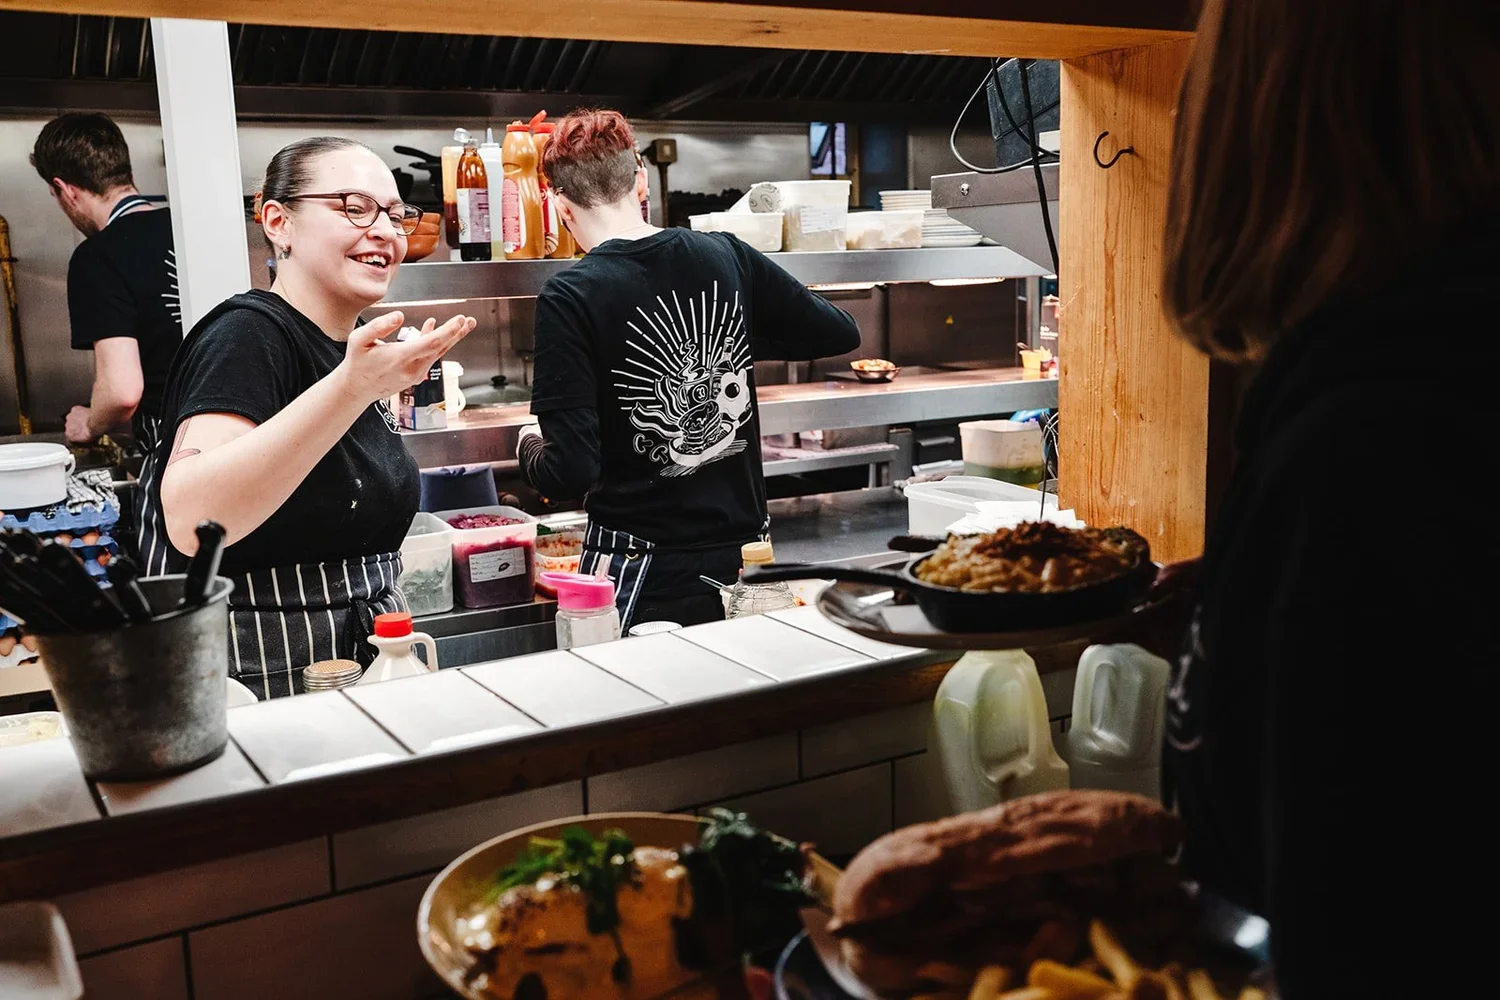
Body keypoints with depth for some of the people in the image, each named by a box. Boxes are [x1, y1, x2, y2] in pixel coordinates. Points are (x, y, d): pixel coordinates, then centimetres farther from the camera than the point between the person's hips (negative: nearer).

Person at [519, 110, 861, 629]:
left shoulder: (570, 298, -14)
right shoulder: (726, 256, -1)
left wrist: (532, 445, 4)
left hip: (643, 575, -4)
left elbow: (570, 472, -18)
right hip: (745, 557, 4)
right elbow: (840, 333, 10)